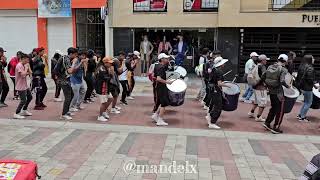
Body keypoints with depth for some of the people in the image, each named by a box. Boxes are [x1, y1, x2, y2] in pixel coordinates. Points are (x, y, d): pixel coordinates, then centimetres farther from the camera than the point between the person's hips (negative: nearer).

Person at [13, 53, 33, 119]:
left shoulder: (24, 65, 11)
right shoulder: (19, 66, -17)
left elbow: (30, 73, 13)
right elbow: (23, 75, -27)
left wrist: (28, 66, 1)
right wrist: (26, 68, -17)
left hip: (25, 85, 10)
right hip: (21, 87, -10)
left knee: (30, 97, 18)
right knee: (23, 100, -8)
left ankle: (24, 110, 33)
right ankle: (16, 114, 2)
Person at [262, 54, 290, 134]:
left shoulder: (270, 67, 4)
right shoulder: (283, 69, -14)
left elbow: (263, 77, 5)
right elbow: (282, 81, -25)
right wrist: (287, 86, -8)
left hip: (271, 91, 6)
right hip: (278, 92, -6)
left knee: (273, 108, 24)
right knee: (280, 110, 8)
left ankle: (267, 123, 26)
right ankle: (275, 128, 13)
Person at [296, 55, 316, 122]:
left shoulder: (301, 67, 7)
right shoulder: (310, 68, -19)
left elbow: (298, 77, 12)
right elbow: (310, 79, -23)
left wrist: (298, 84, 20)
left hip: (302, 87, 9)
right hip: (307, 88, -9)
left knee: (306, 102, 22)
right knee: (309, 103, 5)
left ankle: (300, 114, 27)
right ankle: (302, 117, 10)